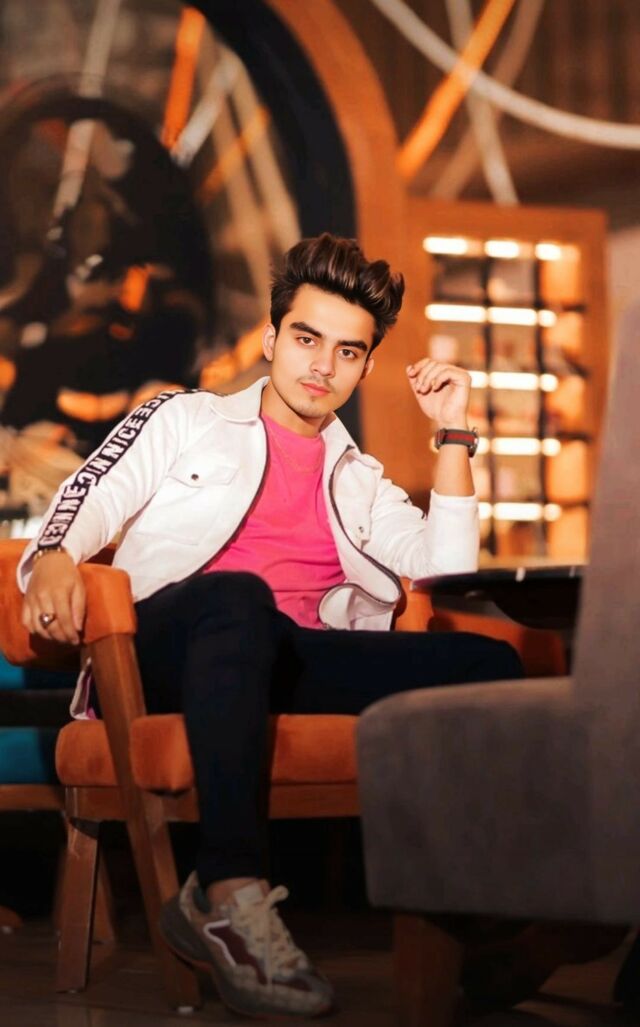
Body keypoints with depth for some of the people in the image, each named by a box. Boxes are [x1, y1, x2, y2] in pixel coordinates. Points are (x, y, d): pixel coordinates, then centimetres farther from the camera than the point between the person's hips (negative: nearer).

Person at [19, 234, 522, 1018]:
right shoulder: (186, 421, 23)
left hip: (283, 662, 4)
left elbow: (447, 566, 18)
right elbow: (94, 496, 7)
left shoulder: (357, 481, 32)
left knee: (487, 663, -19)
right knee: (237, 596, -41)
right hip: (167, 645, -4)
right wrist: (54, 557, -16)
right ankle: (233, 890, -48)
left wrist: (452, 435, 16)